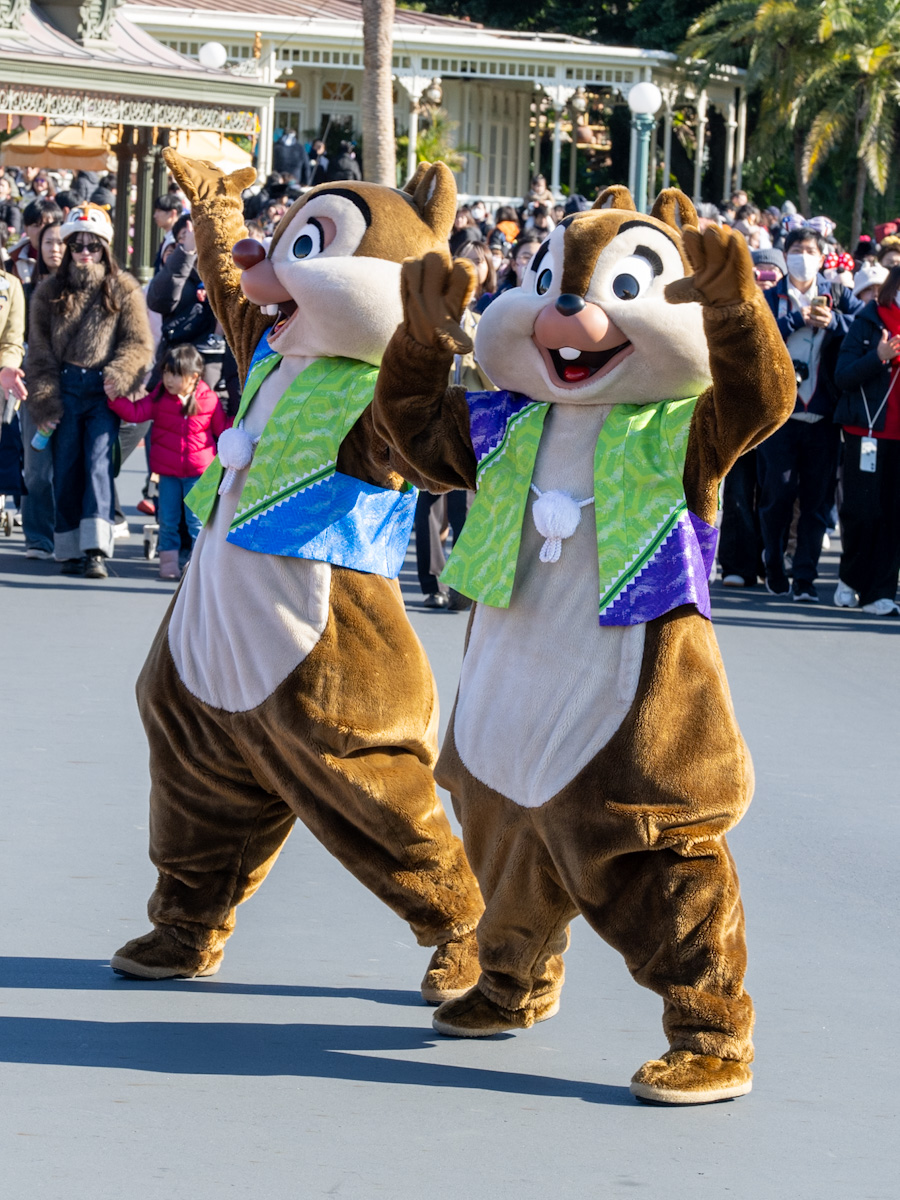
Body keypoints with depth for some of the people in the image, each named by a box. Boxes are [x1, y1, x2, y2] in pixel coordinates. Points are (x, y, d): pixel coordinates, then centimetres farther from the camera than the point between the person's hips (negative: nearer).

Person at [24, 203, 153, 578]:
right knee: (66, 469, 1)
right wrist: (44, 401, 0)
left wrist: (118, 375, -15)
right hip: (65, 390, 2)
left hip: (103, 392, -2)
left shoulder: (123, 290, 5)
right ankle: (69, 550, 7)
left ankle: (96, 550, -20)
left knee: (98, 463, -14)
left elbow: (139, 343, 3)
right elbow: (39, 351, 9)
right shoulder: (50, 291, 10)